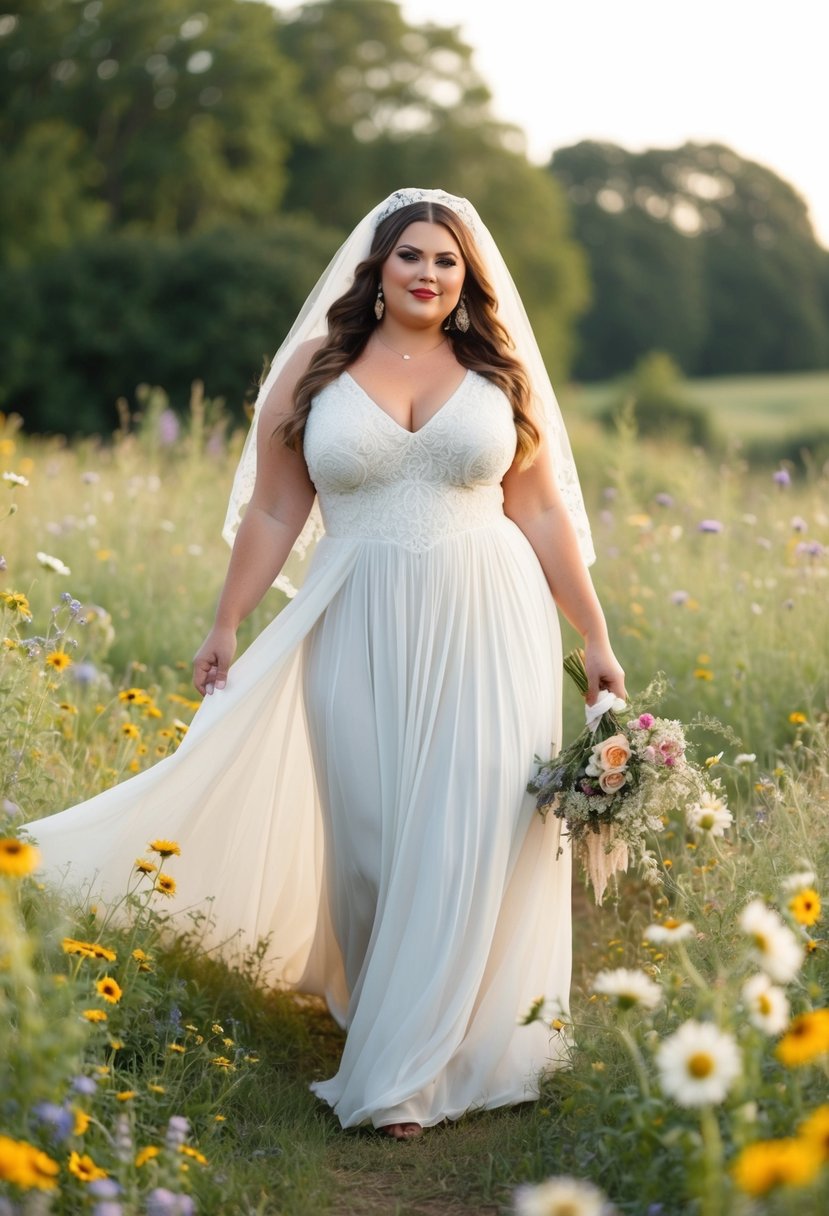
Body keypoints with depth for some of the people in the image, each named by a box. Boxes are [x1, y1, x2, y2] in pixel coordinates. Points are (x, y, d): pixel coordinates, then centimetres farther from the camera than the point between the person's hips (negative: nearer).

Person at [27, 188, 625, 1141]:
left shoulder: (501, 372, 7)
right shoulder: (316, 366, 5)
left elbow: (544, 512, 9)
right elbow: (274, 511, 8)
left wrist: (596, 638, 7)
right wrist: (225, 626, 6)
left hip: (485, 634, 0)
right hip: (360, 636, 0)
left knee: (464, 839, -6)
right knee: (369, 839, 3)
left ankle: (400, 1076, 0)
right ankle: (388, 1018, 28)